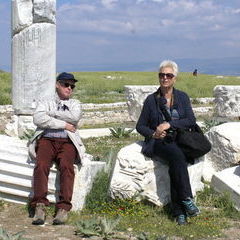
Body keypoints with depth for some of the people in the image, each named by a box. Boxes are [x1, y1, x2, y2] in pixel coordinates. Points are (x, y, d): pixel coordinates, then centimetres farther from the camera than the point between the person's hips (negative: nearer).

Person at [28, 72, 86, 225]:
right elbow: (38, 119, -1)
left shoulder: (75, 104, 25)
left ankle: (63, 208, -37)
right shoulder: (46, 103, 21)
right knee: (41, 165, -31)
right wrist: (63, 124, -4)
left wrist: (52, 113, 4)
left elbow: (75, 117, 0)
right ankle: (40, 206, -36)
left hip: (67, 142, 0)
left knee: (66, 166, -31)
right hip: (47, 140, 0)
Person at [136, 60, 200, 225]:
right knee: (177, 155, -35)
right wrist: (153, 134, -12)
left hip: (179, 140, 1)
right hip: (159, 142, -1)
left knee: (175, 165, -32)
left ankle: (178, 210, -32)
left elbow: (191, 121, -2)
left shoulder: (182, 97, 9)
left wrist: (169, 124, -15)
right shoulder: (151, 100, 6)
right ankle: (187, 199, -34)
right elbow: (140, 126, 9)